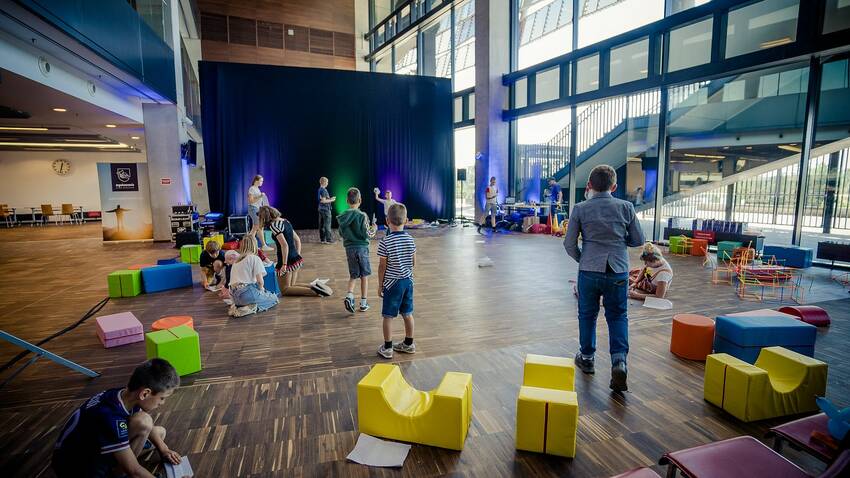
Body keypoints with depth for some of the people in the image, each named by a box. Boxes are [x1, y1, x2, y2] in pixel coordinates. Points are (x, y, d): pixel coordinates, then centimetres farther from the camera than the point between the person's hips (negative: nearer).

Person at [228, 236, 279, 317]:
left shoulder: (237, 261, 19)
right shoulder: (254, 258, -3)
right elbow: (260, 281, -9)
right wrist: (261, 289, 13)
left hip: (235, 297, 7)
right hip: (247, 293, -7)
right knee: (274, 299, 14)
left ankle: (238, 306, 7)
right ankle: (252, 308, -11)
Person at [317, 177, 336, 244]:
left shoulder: (320, 189, 14)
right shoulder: (323, 190, -16)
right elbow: (323, 201, -21)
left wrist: (330, 198, 15)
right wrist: (331, 200, -9)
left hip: (321, 209, 10)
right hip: (325, 209, -10)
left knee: (321, 225, 9)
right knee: (327, 225, -7)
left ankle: (322, 239, 13)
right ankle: (329, 240, -5)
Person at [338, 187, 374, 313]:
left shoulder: (343, 216, 1)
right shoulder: (362, 215, -14)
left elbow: (341, 233, 8)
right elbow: (365, 234, -15)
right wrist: (372, 233, 5)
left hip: (349, 248, 4)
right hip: (362, 247, -4)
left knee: (353, 275, 15)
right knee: (364, 275, 9)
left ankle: (349, 296, -9)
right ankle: (363, 303, 15)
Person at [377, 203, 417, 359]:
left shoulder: (385, 242, -16)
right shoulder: (410, 240, -2)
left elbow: (382, 266, -12)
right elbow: (414, 263, 5)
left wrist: (380, 285, 0)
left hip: (392, 283, -5)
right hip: (408, 281, 5)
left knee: (388, 316, 6)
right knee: (407, 314, 16)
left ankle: (387, 348, 15)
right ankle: (409, 344, 29)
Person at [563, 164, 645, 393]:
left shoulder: (580, 209, -4)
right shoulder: (626, 207, -1)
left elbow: (569, 244, -4)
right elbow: (638, 240, 5)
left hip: (589, 271, -1)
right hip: (618, 272, 1)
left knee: (587, 315, 15)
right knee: (618, 316, 13)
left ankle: (587, 358, 29)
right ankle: (619, 361, -2)